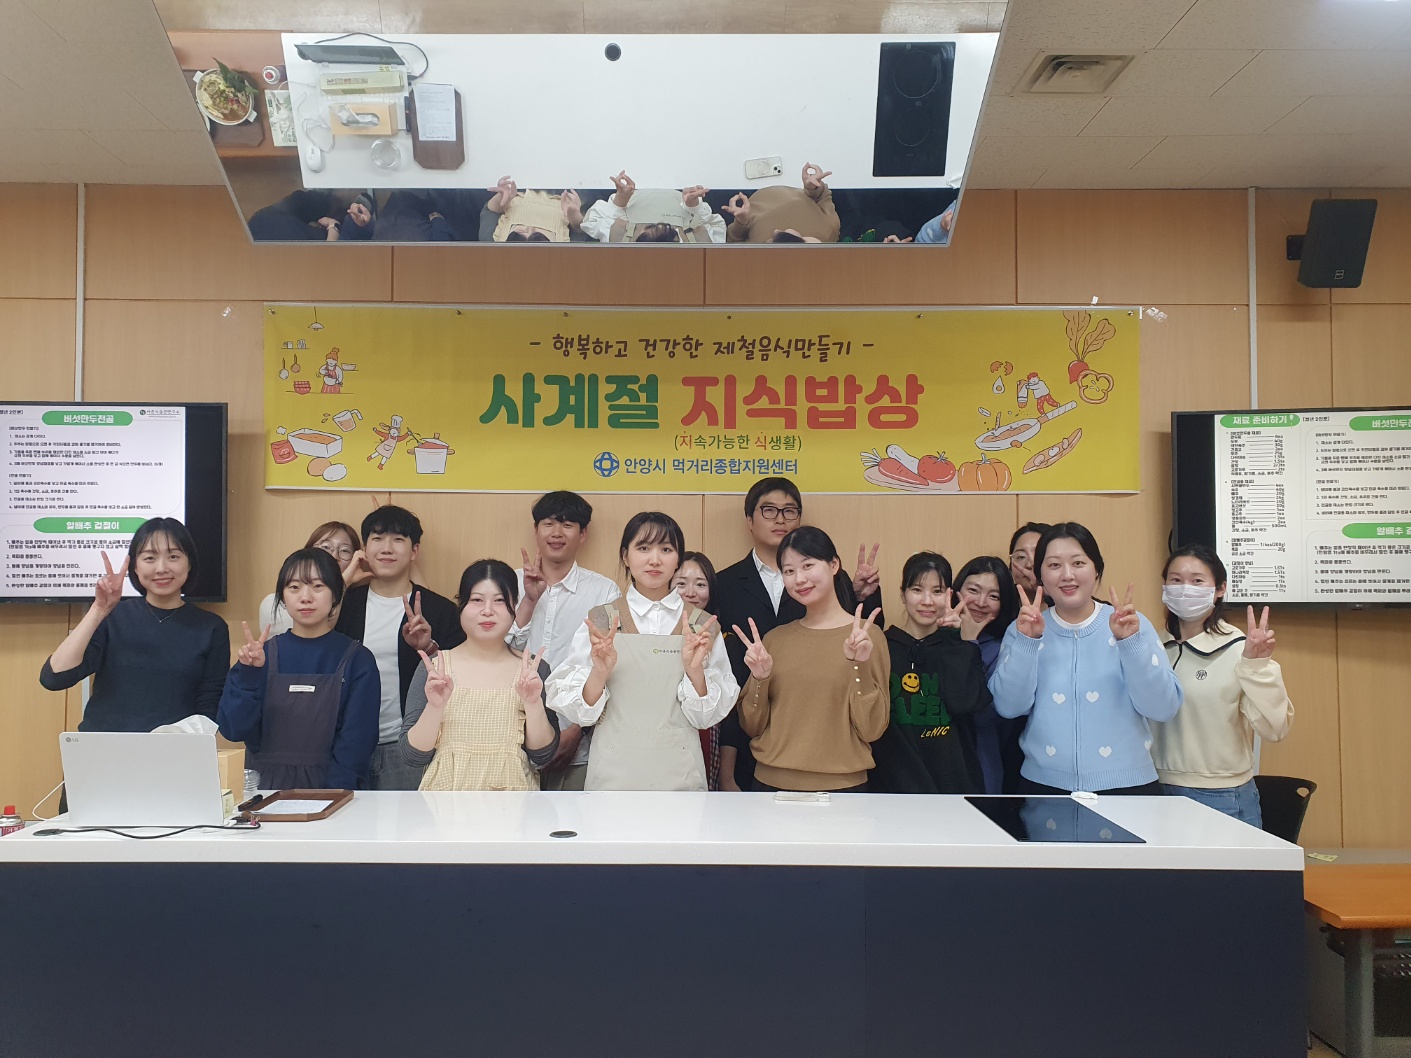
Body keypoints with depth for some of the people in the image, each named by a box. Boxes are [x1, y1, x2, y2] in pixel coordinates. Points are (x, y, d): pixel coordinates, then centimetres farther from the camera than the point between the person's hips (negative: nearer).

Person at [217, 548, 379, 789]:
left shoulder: (357, 659, 1)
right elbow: (233, 730, 1)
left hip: (331, 789, -1)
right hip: (266, 788, 2)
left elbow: (356, 740, -1)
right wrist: (247, 673, -12)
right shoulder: (263, 654, 8)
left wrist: (330, 797, -12)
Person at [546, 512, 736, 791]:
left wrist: (695, 670, -19)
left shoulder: (703, 626, 0)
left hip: (680, 775, 1)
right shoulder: (600, 621, -2)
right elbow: (579, 713, -4)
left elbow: (706, 716, -2)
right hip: (613, 775, -1)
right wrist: (600, 672, -22)